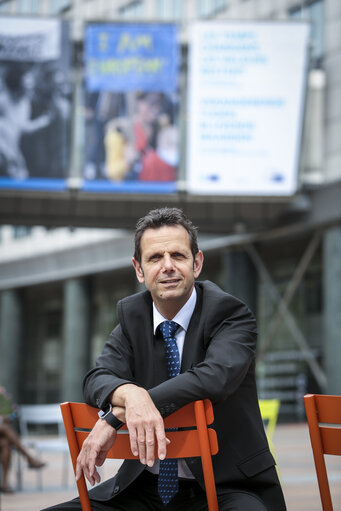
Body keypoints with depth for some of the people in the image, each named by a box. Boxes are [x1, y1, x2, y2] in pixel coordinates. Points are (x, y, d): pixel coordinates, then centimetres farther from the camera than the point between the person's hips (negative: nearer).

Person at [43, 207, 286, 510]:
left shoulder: (232, 315, -6)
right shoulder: (132, 315, 8)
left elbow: (213, 378, -25)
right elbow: (98, 379, -6)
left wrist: (114, 417, -29)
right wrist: (131, 395, -33)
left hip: (225, 486, -4)